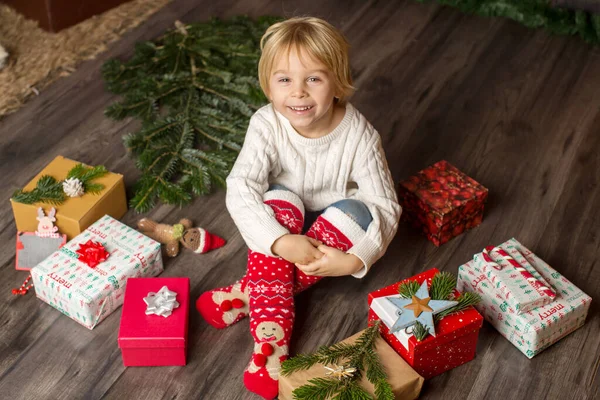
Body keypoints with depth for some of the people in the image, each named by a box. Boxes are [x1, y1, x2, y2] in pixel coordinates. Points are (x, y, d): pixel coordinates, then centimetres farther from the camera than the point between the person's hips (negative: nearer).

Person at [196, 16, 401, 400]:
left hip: (333, 232, 1)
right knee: (280, 198, -31)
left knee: (356, 211, -29)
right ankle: (271, 336, -34)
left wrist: (352, 261, -38)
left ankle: (248, 293, -24)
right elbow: (240, 189, -32)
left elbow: (385, 206, -22)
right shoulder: (267, 125, -23)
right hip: (282, 227, 0)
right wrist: (283, 242, -45)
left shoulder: (359, 134, -24)